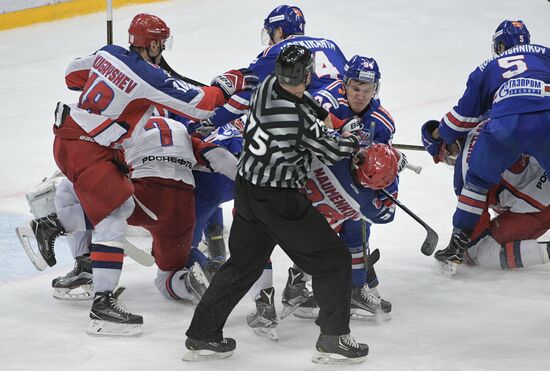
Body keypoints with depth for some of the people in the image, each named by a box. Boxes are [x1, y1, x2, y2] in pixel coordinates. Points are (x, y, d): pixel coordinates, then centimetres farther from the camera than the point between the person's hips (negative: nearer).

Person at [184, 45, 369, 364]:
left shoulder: (270, 85, -3)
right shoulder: (297, 118, -27)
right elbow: (329, 150, -13)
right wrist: (354, 141, 5)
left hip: (248, 189, 9)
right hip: (278, 200, -9)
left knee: (244, 262, 21)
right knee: (333, 259, 4)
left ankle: (202, 335, 23)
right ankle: (334, 340, 6)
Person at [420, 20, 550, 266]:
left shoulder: (487, 69, 28)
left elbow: (464, 116, 28)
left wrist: (437, 137, 42)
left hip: (505, 124, 0)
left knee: (479, 179, 21)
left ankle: (457, 245, 20)